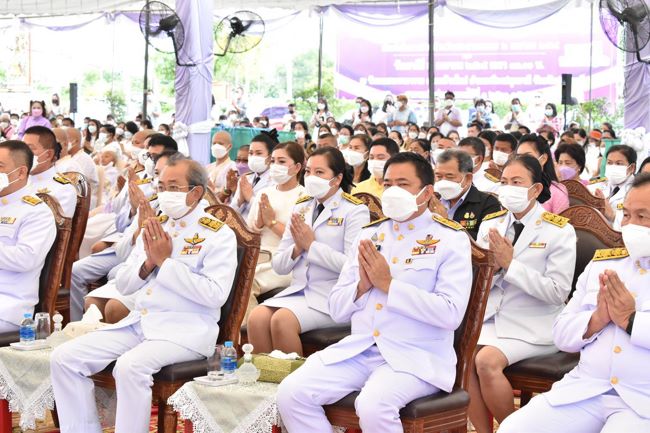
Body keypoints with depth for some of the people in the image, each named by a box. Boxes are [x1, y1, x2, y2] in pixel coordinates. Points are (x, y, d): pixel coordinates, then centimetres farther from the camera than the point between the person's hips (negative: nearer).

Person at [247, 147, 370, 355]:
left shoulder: (354, 210, -2)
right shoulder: (300, 207, 16)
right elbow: (278, 265, 15)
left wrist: (311, 245, -11)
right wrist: (296, 249, -6)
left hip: (333, 296, -5)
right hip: (298, 290, 6)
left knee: (282, 320, -29)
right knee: (257, 317, -22)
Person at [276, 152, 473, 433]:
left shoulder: (451, 239, -1)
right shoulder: (369, 234, 15)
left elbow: (451, 313, -14)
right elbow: (337, 309, 15)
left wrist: (388, 284, -14)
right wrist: (362, 286, -7)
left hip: (416, 357, -5)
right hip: (358, 349, 5)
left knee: (373, 406, -34)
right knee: (291, 393, -16)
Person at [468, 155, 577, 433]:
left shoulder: (559, 231, -6)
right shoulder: (490, 223, 9)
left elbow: (557, 292, -13)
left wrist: (510, 264, -18)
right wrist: (491, 267, -12)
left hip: (532, 326, -5)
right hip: (490, 317, 5)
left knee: (487, 360, -27)